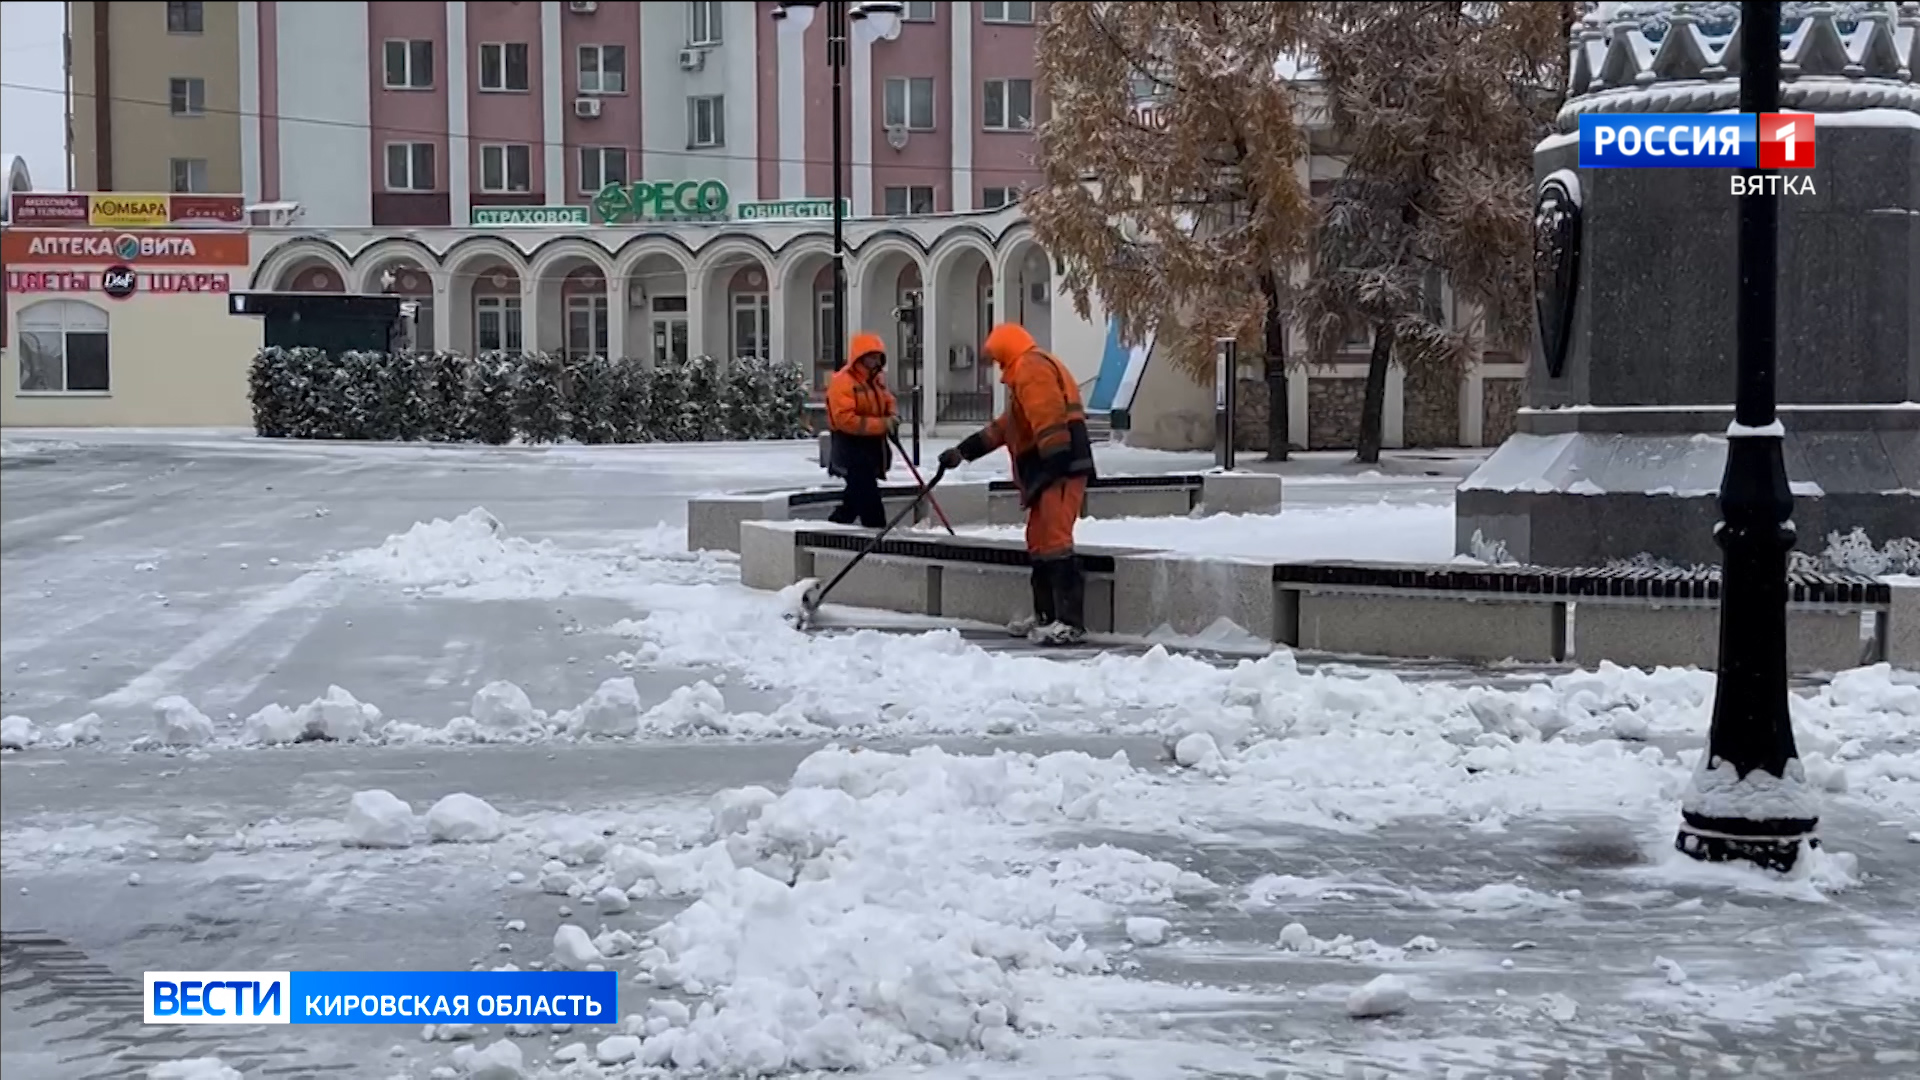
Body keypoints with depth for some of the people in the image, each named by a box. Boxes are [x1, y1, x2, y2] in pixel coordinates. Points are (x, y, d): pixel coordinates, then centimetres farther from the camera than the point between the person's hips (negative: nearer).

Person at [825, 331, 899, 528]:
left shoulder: (878, 379, 9)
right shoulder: (842, 381, -19)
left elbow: (888, 402, 25)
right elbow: (846, 420, -25)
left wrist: (892, 417, -1)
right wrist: (882, 424, -26)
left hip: (873, 447, 9)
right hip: (851, 448, -9)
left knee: (855, 497, 19)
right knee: (869, 500, -12)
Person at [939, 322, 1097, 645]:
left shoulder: (1031, 367, -8)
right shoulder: (1026, 372, 28)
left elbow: (1048, 419, -21)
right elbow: (1005, 427, 33)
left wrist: (1054, 465, -26)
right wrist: (963, 450, 33)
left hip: (1062, 469, -11)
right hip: (1054, 471, 11)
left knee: (1055, 541, -15)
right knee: (1039, 542, 14)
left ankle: (1071, 622, -19)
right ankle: (1047, 615, 20)